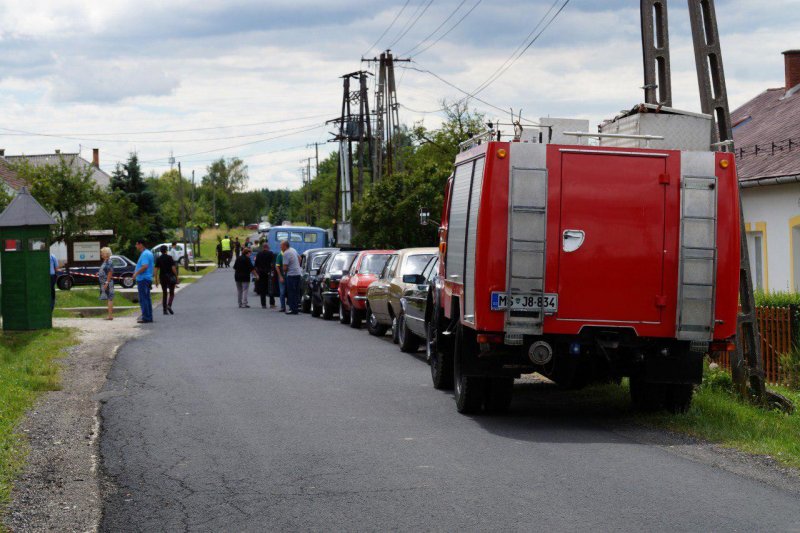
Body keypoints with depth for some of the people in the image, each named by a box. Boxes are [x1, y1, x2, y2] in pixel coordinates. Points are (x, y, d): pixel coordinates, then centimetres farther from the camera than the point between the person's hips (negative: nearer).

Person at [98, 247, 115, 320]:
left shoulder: (109, 262, -14)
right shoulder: (105, 261, 15)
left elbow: (110, 273, -20)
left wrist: (107, 283, -22)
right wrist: (99, 273, 12)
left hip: (108, 283, -10)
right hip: (104, 283, 10)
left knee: (109, 298, -8)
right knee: (108, 299, 11)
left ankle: (110, 315, -8)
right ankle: (110, 315, 15)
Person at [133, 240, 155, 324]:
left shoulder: (144, 254, -16)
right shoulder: (149, 253, 16)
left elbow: (144, 266, -27)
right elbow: (152, 265, 22)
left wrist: (136, 273, -17)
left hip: (143, 279, -10)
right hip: (148, 278, 10)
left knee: (143, 299, -7)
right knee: (147, 298, 13)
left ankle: (146, 317, -8)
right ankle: (149, 317, 16)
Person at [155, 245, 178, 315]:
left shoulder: (158, 259, 3)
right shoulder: (169, 257, -7)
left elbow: (156, 270, 0)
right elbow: (173, 268, -11)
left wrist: (156, 280, 5)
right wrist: (176, 277, -4)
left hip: (162, 277, 3)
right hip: (170, 277, -3)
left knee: (164, 294, 10)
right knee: (171, 293, 4)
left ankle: (165, 310, 5)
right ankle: (169, 305, -19)